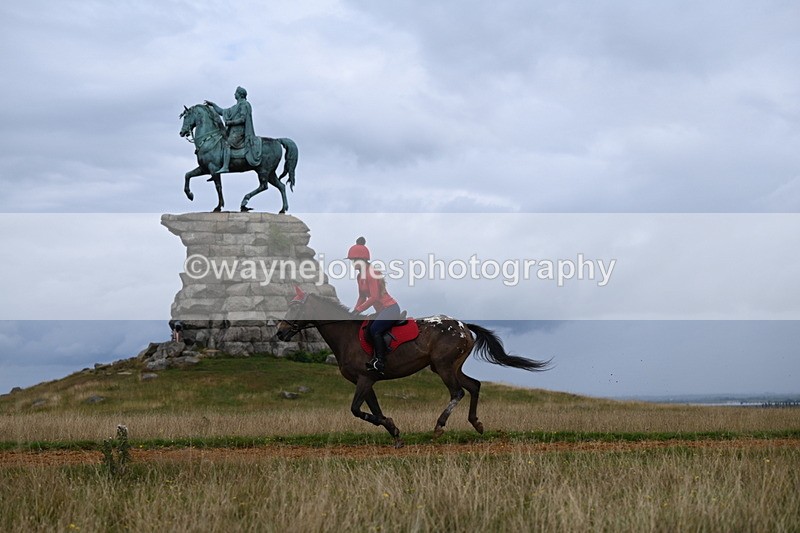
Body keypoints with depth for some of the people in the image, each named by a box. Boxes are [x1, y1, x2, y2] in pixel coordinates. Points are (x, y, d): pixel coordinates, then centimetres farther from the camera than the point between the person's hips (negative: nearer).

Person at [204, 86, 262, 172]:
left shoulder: (244, 105, -3)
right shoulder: (236, 107, 25)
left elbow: (243, 119, -14)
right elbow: (222, 112, 30)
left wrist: (230, 122, -13)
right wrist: (212, 104, 27)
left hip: (238, 131, -10)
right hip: (233, 131, 10)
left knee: (226, 144, -28)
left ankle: (225, 167, -39)